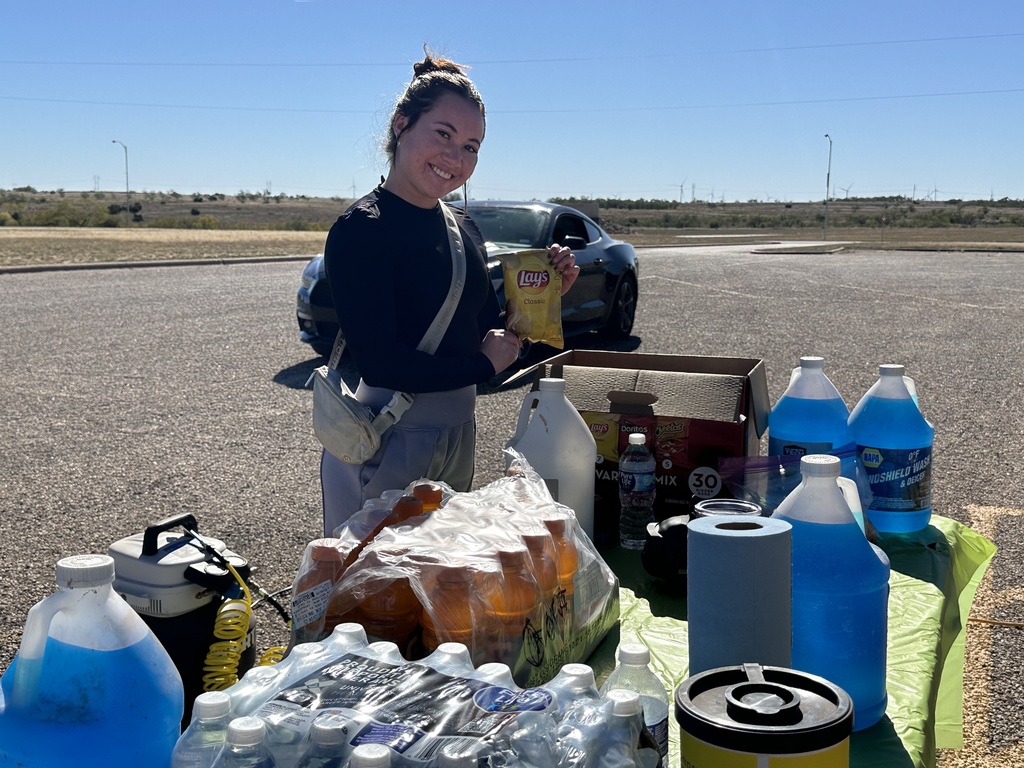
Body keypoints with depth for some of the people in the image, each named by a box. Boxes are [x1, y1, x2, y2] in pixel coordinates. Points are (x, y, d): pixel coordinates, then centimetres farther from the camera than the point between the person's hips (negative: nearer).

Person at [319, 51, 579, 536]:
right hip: (386, 441, -7)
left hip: (459, 433, 8)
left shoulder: (465, 231, 7)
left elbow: (492, 333, 13)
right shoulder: (361, 230, -15)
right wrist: (481, 366, -11)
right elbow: (379, 362, -22)